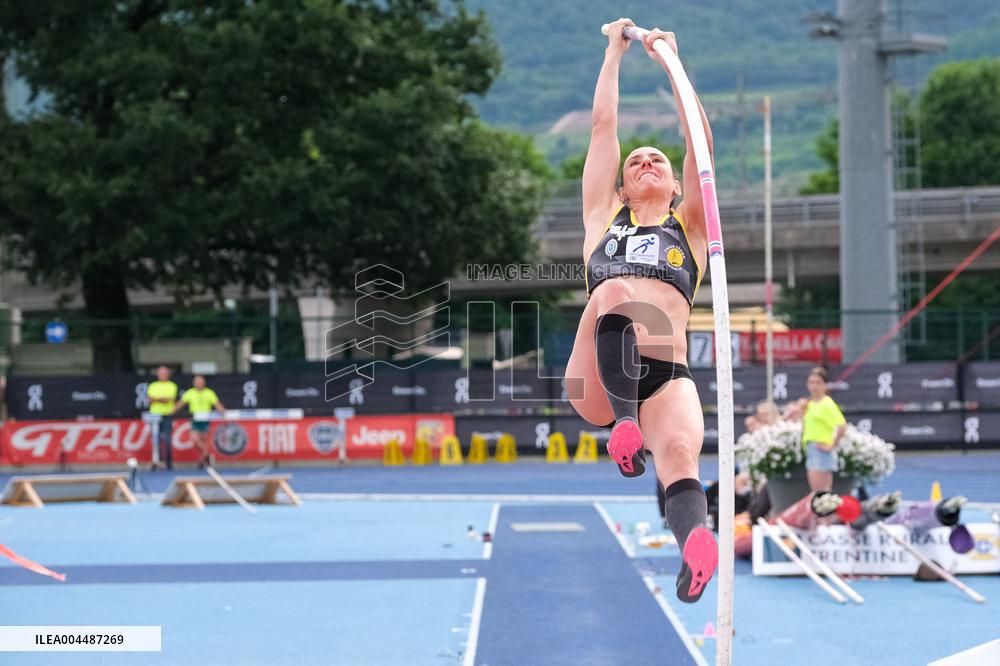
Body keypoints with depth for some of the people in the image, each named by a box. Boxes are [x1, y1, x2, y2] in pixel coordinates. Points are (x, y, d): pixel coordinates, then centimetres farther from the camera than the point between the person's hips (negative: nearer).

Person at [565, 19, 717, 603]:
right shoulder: (605, 220, 27)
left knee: (679, 450, -33)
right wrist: (615, 52, 32)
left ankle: (697, 549, -61)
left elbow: (701, 140, 20)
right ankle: (623, 422, -39)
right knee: (615, 289, -30)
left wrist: (671, 60, 22)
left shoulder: (689, 227, 27)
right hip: (598, 379, 0)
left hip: (666, 377, 0)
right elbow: (604, 126, 26)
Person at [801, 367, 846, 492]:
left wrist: (832, 445, -18)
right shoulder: (809, 404, 14)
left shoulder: (827, 404, -10)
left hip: (822, 450, -9)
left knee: (819, 492, -11)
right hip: (810, 449, 9)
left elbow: (842, 425, -21)